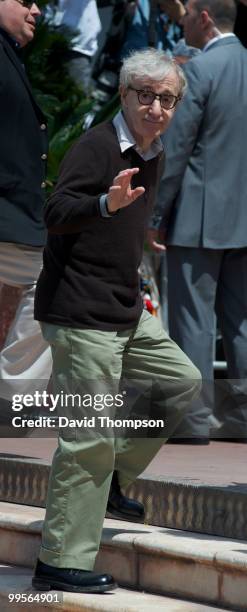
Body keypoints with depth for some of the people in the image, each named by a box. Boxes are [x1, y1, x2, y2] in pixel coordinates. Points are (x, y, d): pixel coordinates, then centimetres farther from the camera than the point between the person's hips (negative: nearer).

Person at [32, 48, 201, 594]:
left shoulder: (154, 158, 13)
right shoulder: (96, 147, -15)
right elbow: (56, 215, -28)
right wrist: (107, 203, -45)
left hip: (125, 313, 9)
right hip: (81, 316, -9)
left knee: (181, 381, 16)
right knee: (90, 436, -9)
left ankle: (108, 482, 24)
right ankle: (61, 563, -5)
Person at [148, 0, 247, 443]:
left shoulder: (200, 70, -13)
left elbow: (175, 149, -14)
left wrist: (156, 216, -8)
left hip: (200, 219, -7)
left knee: (192, 318, -2)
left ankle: (191, 417, -1)